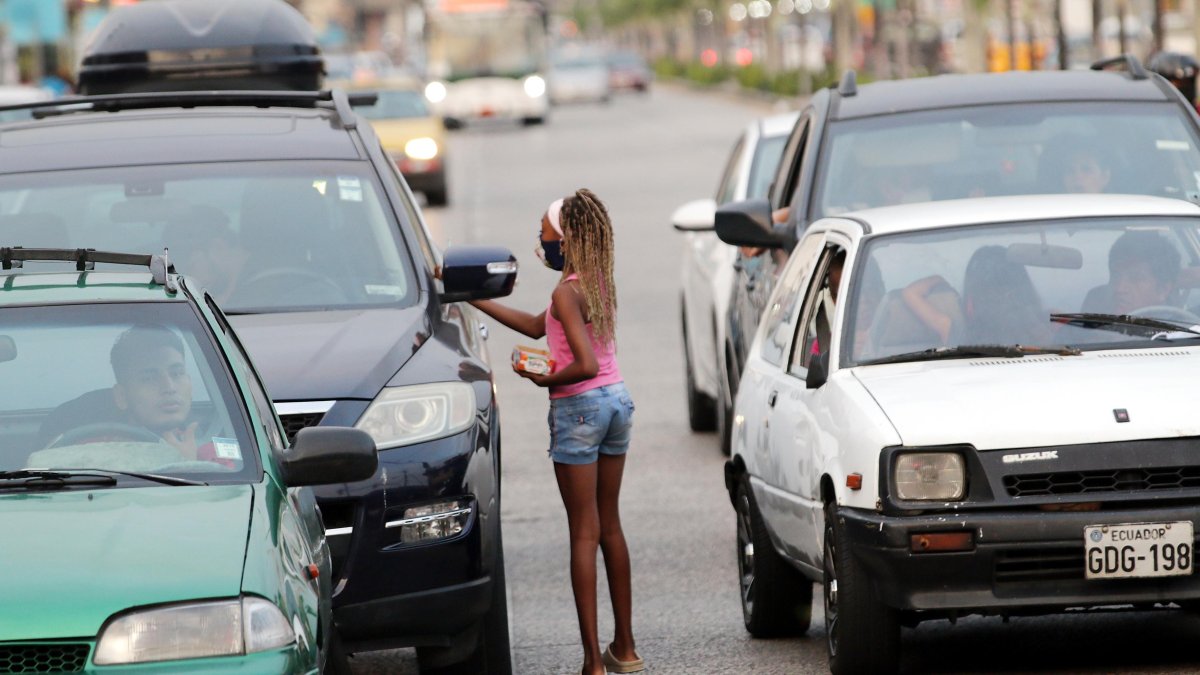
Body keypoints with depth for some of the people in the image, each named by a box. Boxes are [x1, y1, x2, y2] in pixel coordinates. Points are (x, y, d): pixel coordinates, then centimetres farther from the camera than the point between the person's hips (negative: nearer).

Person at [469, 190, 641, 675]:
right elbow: (537, 327, 20)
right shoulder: (600, 285, 9)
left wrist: (546, 380, -10)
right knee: (610, 526, 16)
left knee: (584, 534, -3)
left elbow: (586, 364, -27)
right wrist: (478, 301, 22)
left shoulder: (567, 293, -18)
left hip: (579, 407, -8)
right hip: (617, 400, 8)